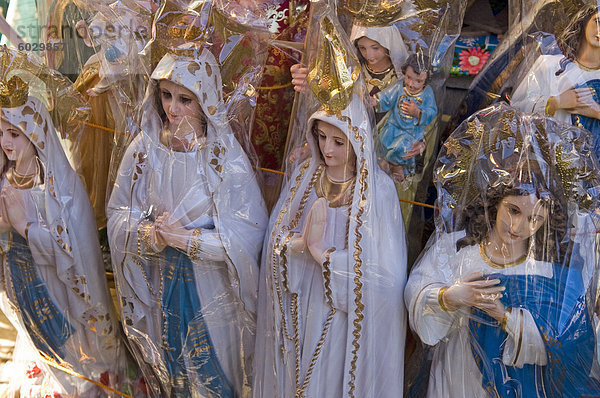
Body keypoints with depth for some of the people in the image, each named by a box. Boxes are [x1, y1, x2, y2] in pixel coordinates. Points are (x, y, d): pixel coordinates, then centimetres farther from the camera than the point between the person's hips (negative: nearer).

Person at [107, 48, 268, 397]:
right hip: (163, 285, 3)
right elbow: (118, 216, -4)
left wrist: (186, 238, -26)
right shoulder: (146, 148, -9)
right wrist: (150, 234, -24)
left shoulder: (226, 157, -20)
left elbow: (250, 235, -21)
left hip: (212, 287, -3)